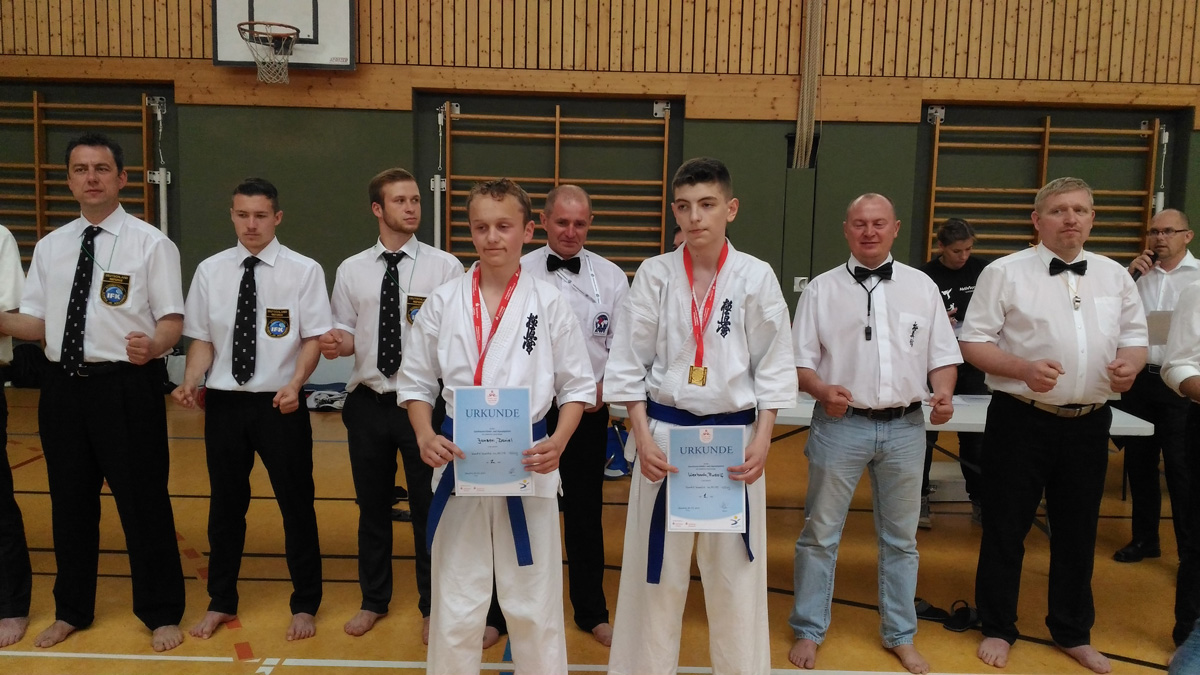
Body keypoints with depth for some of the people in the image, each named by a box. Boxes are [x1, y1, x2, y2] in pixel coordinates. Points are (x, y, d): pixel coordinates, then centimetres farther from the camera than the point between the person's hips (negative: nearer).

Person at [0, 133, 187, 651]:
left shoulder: (150, 243, -2)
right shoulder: (49, 247, 12)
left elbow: (173, 320, -8)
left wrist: (153, 345, -29)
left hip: (127, 386, -5)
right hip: (63, 386, 5)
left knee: (143, 502, 2)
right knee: (69, 502, 16)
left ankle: (160, 614, 19)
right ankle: (71, 610, 34)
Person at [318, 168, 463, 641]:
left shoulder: (445, 267, -4)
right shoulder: (351, 270, 6)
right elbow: (347, 335, 10)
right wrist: (338, 343, -11)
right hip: (368, 403, 3)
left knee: (429, 509, 8)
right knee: (372, 508, 17)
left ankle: (431, 606, 28)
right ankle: (374, 600, 37)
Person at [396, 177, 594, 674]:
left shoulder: (550, 303, -4)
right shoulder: (444, 302, 0)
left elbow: (577, 385, 2)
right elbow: (415, 381, 7)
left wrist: (558, 442, -13)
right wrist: (425, 436, -10)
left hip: (529, 465, -1)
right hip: (458, 462, 1)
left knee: (534, 602, 10)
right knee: (455, 606, 11)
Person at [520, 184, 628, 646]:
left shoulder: (611, 277, 1)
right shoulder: (519, 273, 0)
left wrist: (605, 387, -14)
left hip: (588, 411, 0)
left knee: (585, 513, 11)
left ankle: (591, 612, 28)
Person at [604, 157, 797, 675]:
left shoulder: (756, 277, -4)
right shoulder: (655, 274, -3)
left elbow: (773, 366, 0)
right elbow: (629, 363, -1)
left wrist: (762, 440, -7)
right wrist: (643, 437, -8)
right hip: (665, 432, 0)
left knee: (735, 570, 10)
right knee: (654, 569, 9)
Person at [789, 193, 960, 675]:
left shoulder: (922, 287, 7)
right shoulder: (822, 289, 0)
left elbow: (943, 354, 8)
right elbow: (800, 360, -1)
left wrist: (944, 394, -11)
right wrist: (823, 391, -19)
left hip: (905, 426, 2)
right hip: (840, 424, -2)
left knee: (900, 538, 14)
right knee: (821, 533, 6)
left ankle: (900, 635, 30)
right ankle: (808, 631, 22)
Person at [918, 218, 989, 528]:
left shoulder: (982, 270, 0)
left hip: (972, 365, 2)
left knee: (975, 433, 8)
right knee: (926, 431, 5)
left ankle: (979, 500, 20)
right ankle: (920, 498, 17)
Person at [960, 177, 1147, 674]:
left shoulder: (1115, 276, 8)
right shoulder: (1006, 273, -6)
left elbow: (1135, 337, 14)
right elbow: (973, 342, -7)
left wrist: (1131, 362, -9)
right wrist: (1024, 368, -23)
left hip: (1089, 423, 4)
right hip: (1021, 420, -4)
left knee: (1078, 531, 16)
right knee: (1006, 528, 7)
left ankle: (1073, 632, 35)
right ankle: (998, 629, 26)